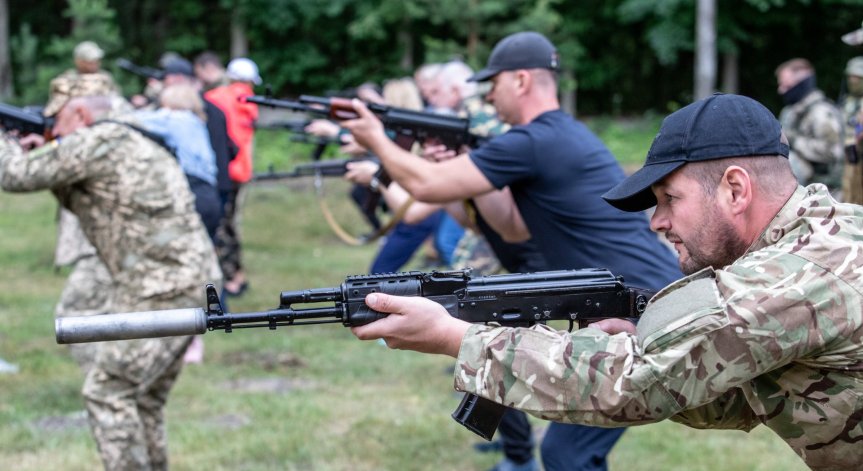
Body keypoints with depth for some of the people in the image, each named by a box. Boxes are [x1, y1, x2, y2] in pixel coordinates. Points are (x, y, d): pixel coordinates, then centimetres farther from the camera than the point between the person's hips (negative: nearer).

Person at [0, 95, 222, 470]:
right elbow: (89, 206, 30)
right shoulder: (127, 143, 22)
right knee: (142, 399, 15)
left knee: (107, 392, -6)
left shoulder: (98, 140, -7)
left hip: (160, 290, -10)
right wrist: (45, 156, 21)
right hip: (187, 283, 10)